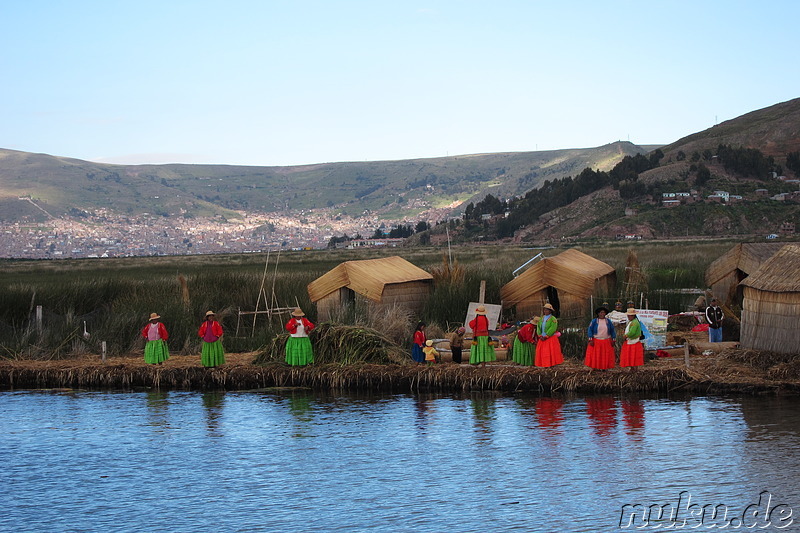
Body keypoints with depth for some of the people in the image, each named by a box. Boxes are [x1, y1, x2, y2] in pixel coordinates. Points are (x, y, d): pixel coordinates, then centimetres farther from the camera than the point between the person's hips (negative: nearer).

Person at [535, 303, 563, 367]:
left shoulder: (553, 319, -6)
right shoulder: (542, 319, 14)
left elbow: (552, 329, -16)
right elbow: (538, 328, 9)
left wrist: (546, 336, -19)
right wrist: (540, 336, -7)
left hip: (551, 338, -6)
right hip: (542, 338, 6)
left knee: (551, 352, -7)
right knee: (543, 352, 2)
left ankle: (553, 364, -3)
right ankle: (545, 365, 7)